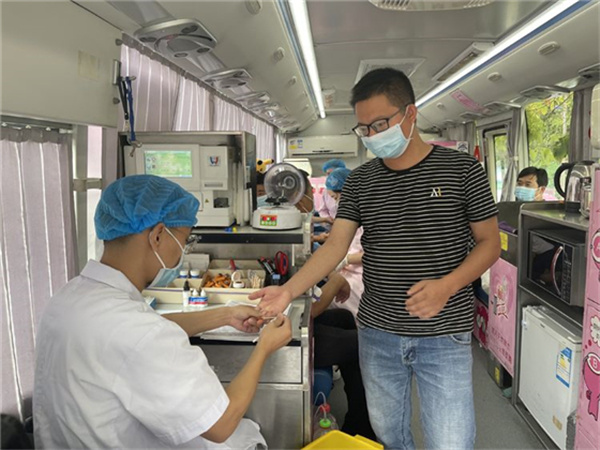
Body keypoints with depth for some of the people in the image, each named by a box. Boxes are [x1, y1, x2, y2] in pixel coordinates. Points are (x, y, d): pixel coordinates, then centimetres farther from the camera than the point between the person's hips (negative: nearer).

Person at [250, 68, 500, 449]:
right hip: (377, 333, 3)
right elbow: (335, 246, -4)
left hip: (444, 336, -3)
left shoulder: (462, 169, -5)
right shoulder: (360, 181, 3)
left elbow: (490, 243, -2)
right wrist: (289, 290, -19)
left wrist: (446, 286, -20)